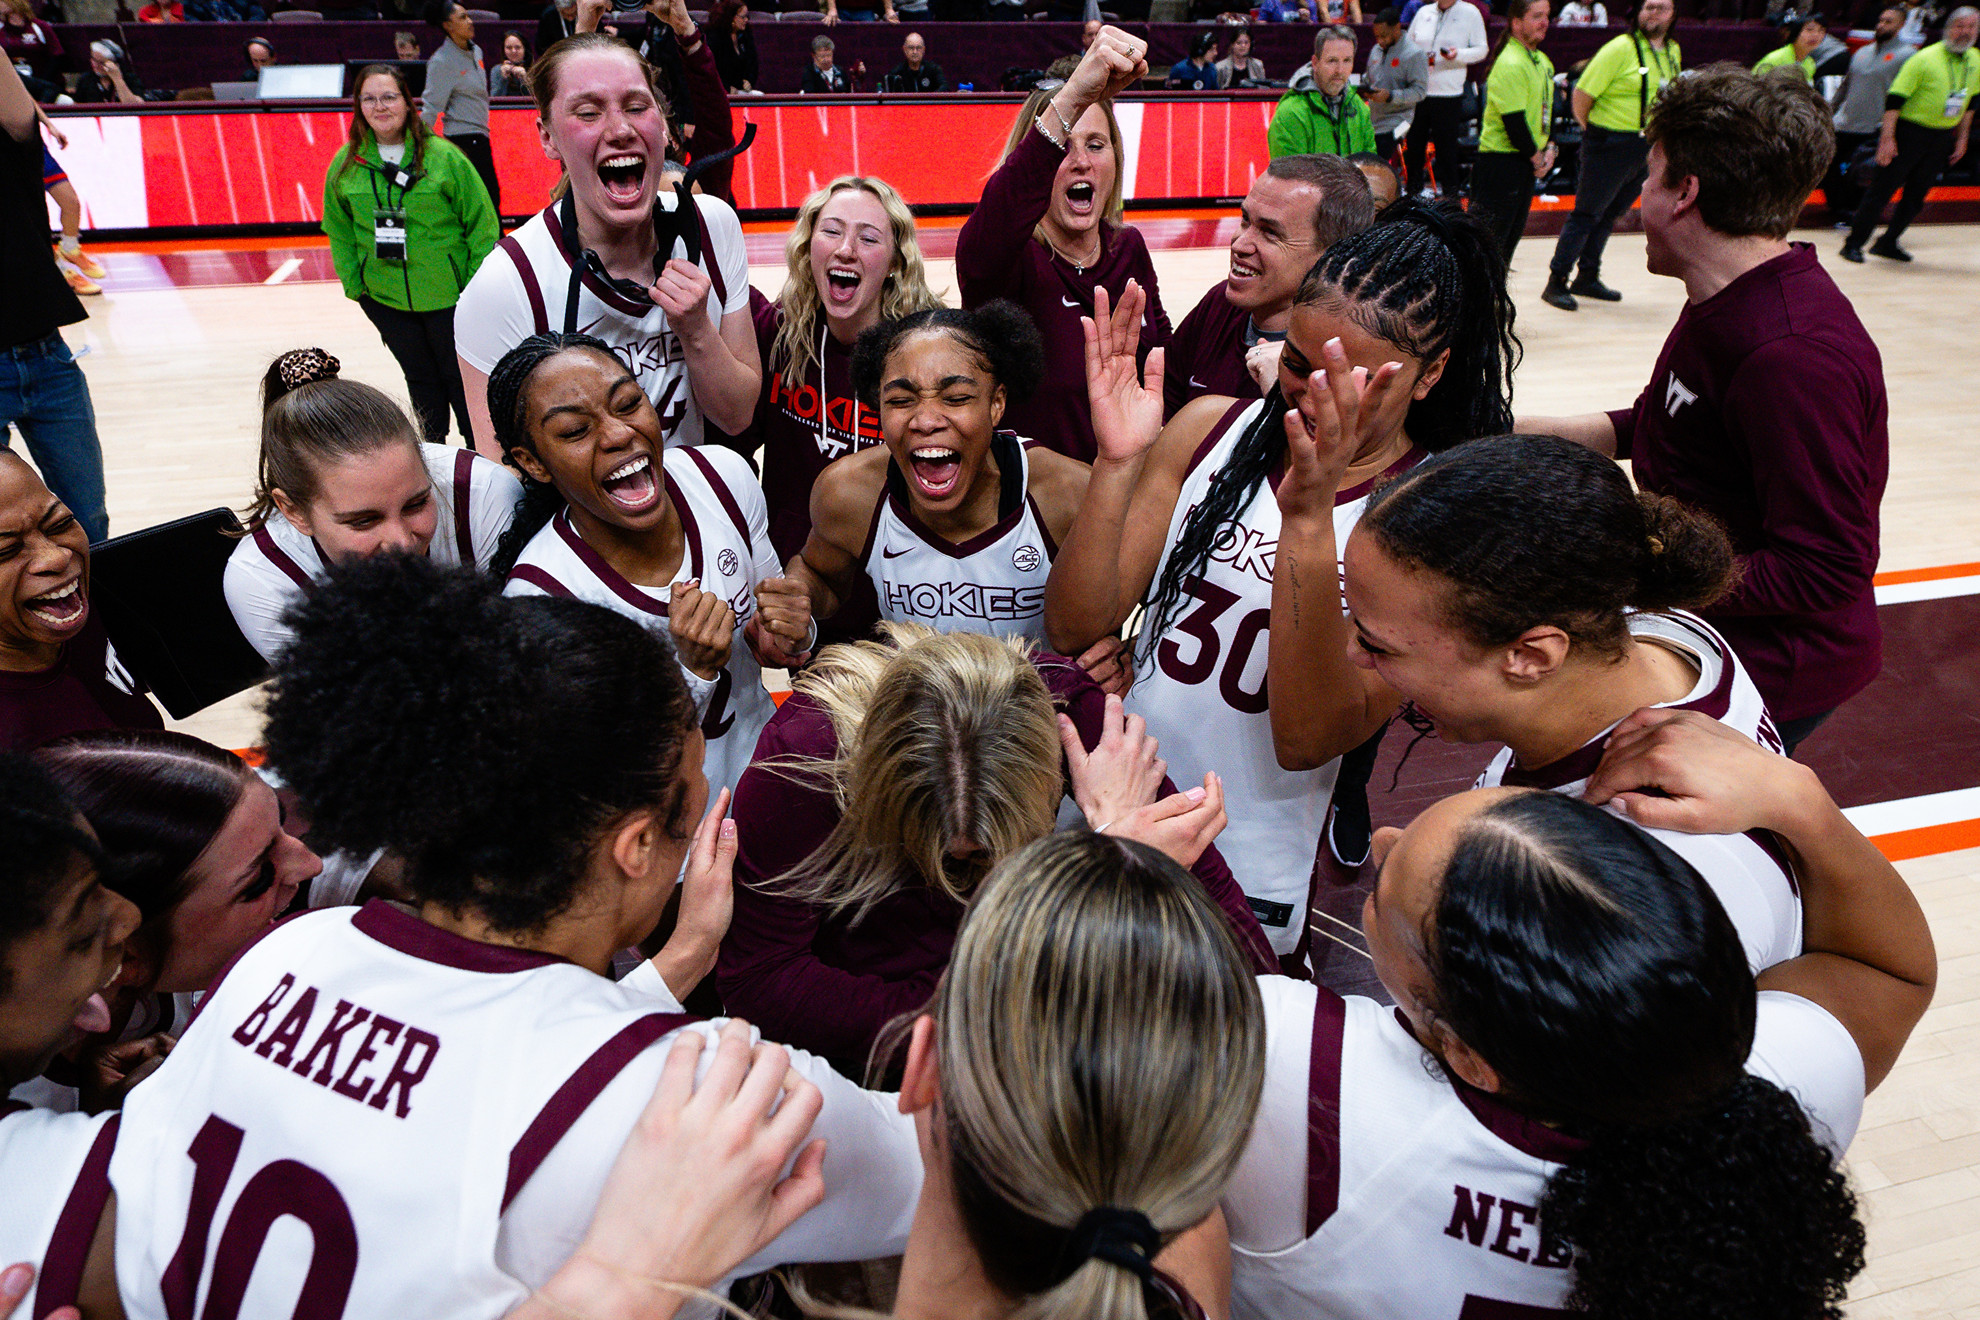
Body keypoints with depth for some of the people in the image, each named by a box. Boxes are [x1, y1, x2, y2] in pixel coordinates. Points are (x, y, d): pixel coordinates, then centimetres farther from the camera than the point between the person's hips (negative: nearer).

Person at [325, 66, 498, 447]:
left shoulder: (443, 156, -9)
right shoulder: (346, 164, 1)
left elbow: (482, 221, -6)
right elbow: (340, 231, 11)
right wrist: (354, 284, 5)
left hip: (448, 292, -3)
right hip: (384, 297, 3)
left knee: (460, 376, 4)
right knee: (420, 377, 15)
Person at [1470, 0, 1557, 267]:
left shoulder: (1543, 62, 13)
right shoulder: (1510, 64, -17)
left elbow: (1547, 109, 20)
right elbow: (1513, 120, -21)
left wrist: (1548, 148, 5)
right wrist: (1535, 157, -13)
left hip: (1528, 163, 10)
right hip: (1501, 162, -10)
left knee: (1512, 234, 14)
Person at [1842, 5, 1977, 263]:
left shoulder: (1975, 60, 7)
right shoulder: (1926, 58, -13)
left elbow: (1969, 101, 19)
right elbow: (1895, 98, -15)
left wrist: (1962, 138, 18)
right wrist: (1887, 137, -21)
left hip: (1943, 139, 6)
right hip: (1910, 132, -6)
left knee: (1916, 195, 8)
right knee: (1883, 188, -5)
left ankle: (1888, 243, 18)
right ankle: (1854, 244, 1)